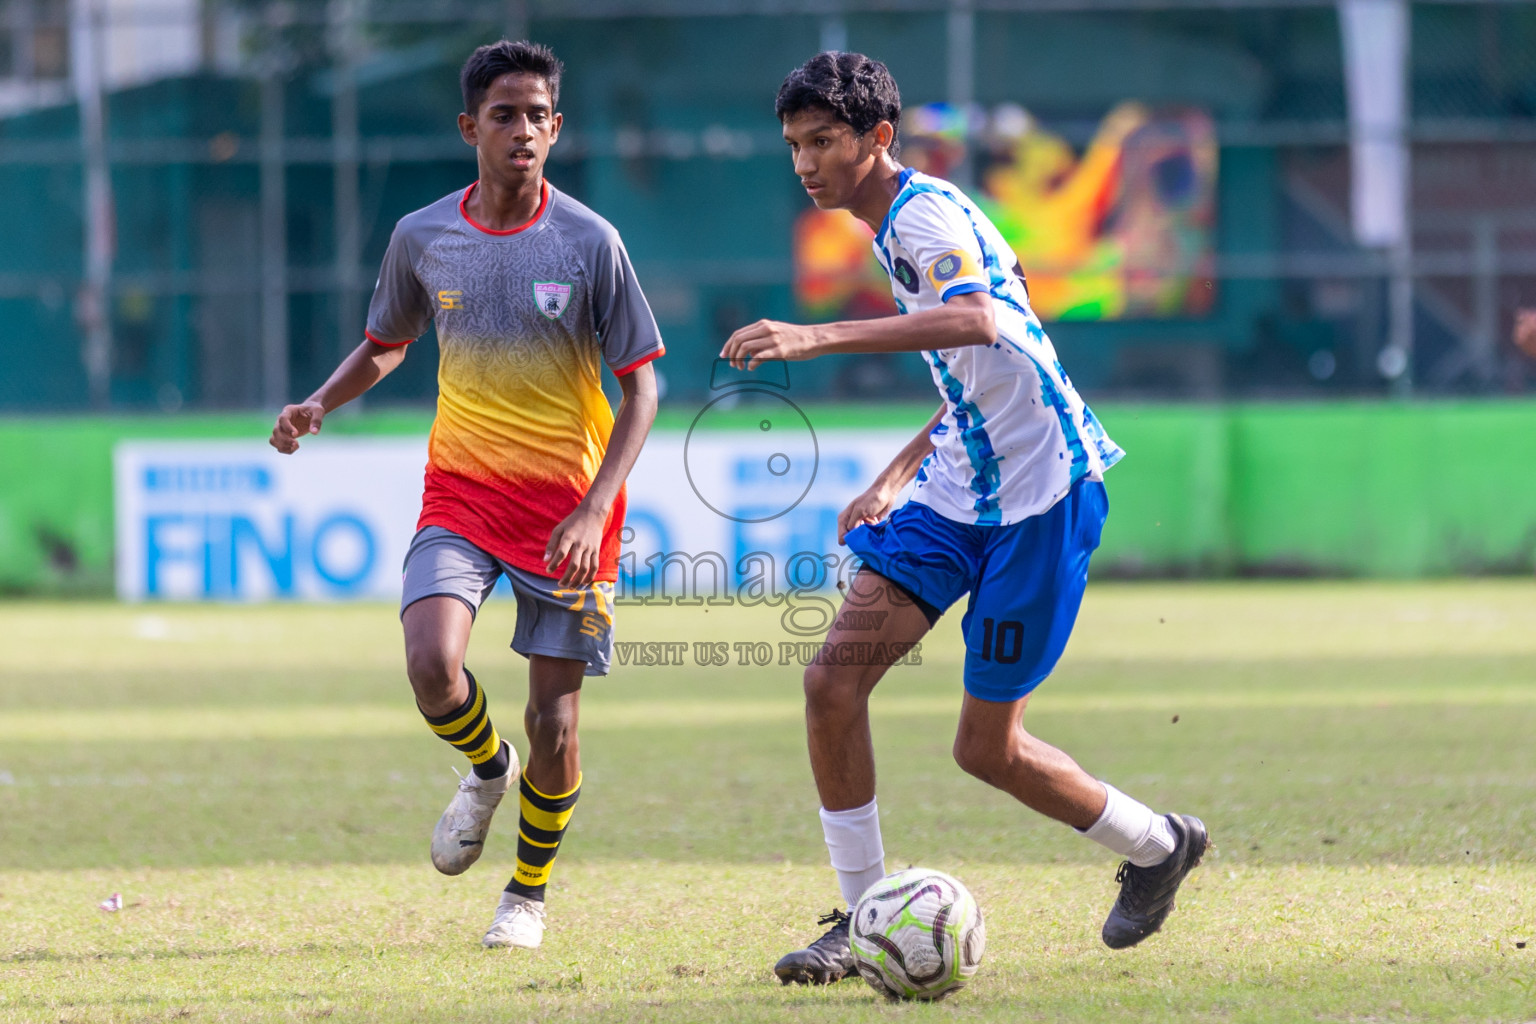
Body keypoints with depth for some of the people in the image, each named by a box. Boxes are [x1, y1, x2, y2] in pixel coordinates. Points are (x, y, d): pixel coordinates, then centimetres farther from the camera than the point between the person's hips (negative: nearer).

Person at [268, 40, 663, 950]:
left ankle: (531, 892, 25)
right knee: (431, 662, -22)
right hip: (462, 490, 2)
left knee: (554, 718, -1)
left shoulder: (590, 244, -9)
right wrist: (321, 405, -2)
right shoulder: (422, 238, 0)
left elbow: (641, 388, -6)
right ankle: (487, 770, 13)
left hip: (568, 505, -2)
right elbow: (388, 343, 19)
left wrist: (594, 511, -18)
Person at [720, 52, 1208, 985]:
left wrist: (820, 338, -46)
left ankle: (1160, 846, 24)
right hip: (960, 489, 9)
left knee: (987, 748, -2)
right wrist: (894, 479, 21)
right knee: (834, 677, -8)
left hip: (1040, 493, -9)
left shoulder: (926, 214, -16)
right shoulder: (897, 230, 14)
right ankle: (863, 917, 0)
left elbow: (975, 321, -38)